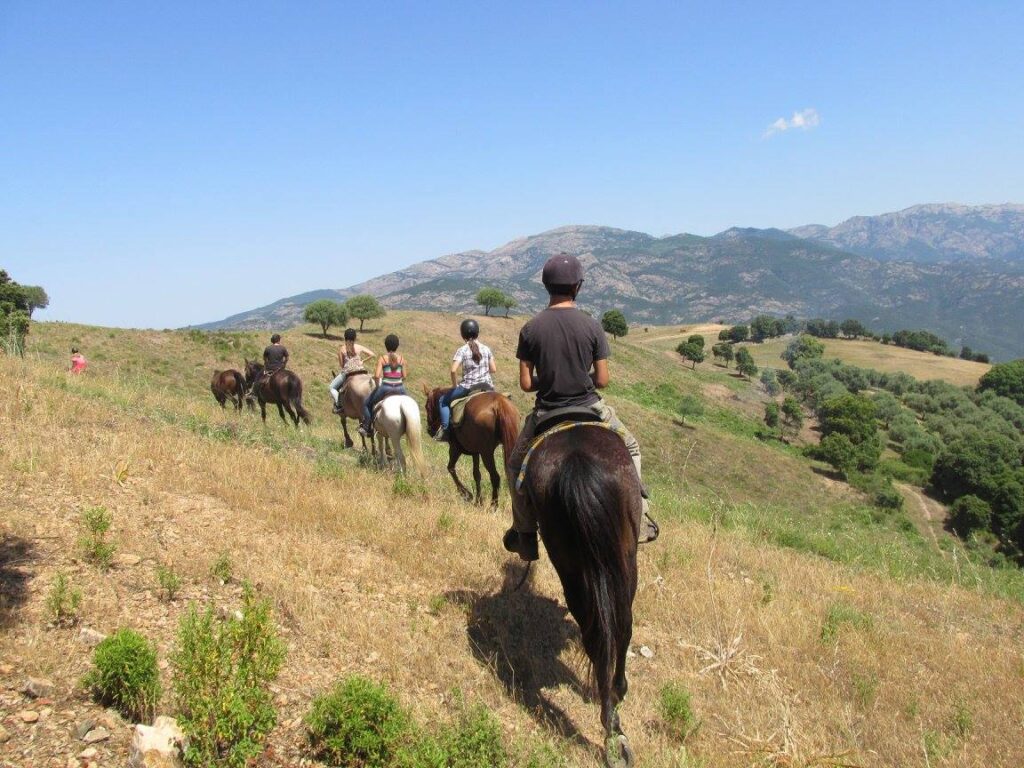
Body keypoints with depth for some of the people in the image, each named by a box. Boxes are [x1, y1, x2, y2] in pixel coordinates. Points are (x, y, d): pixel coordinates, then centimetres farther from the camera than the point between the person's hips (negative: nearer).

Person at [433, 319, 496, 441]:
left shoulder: (462, 350, -7)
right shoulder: (486, 348, 3)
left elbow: (453, 370, -18)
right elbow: (494, 369, 5)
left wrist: (455, 385, -2)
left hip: (468, 387, -3)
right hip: (487, 387, 3)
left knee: (444, 400, 15)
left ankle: (444, 428, 3)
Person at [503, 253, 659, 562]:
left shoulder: (531, 329, -9)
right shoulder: (592, 326, -10)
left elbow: (526, 383, -7)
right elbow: (602, 380, -7)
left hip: (546, 414, 0)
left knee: (516, 466, 25)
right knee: (629, 448, 27)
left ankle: (524, 534, 26)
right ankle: (639, 517, 23)